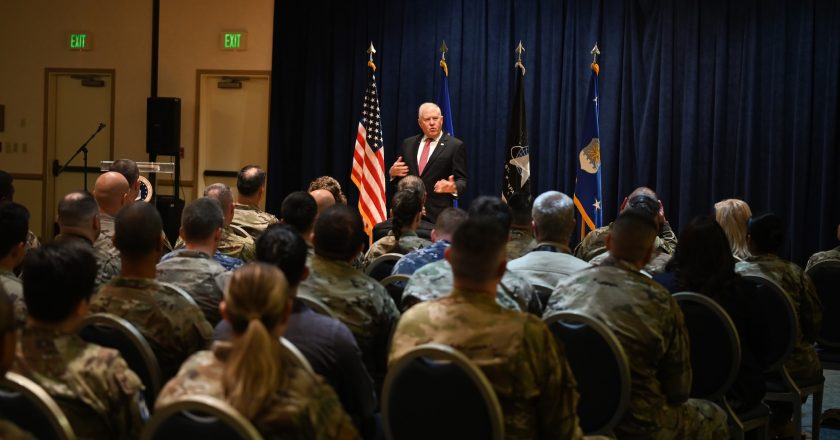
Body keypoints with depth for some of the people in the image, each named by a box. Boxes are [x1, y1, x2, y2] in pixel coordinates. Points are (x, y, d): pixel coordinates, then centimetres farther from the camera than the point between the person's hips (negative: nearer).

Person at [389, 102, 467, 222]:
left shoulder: (455, 146, 0)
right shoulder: (408, 144, 14)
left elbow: (462, 181, -2)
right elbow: (398, 180, 19)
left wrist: (453, 188, -24)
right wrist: (392, 172, -2)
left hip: (438, 214, -4)